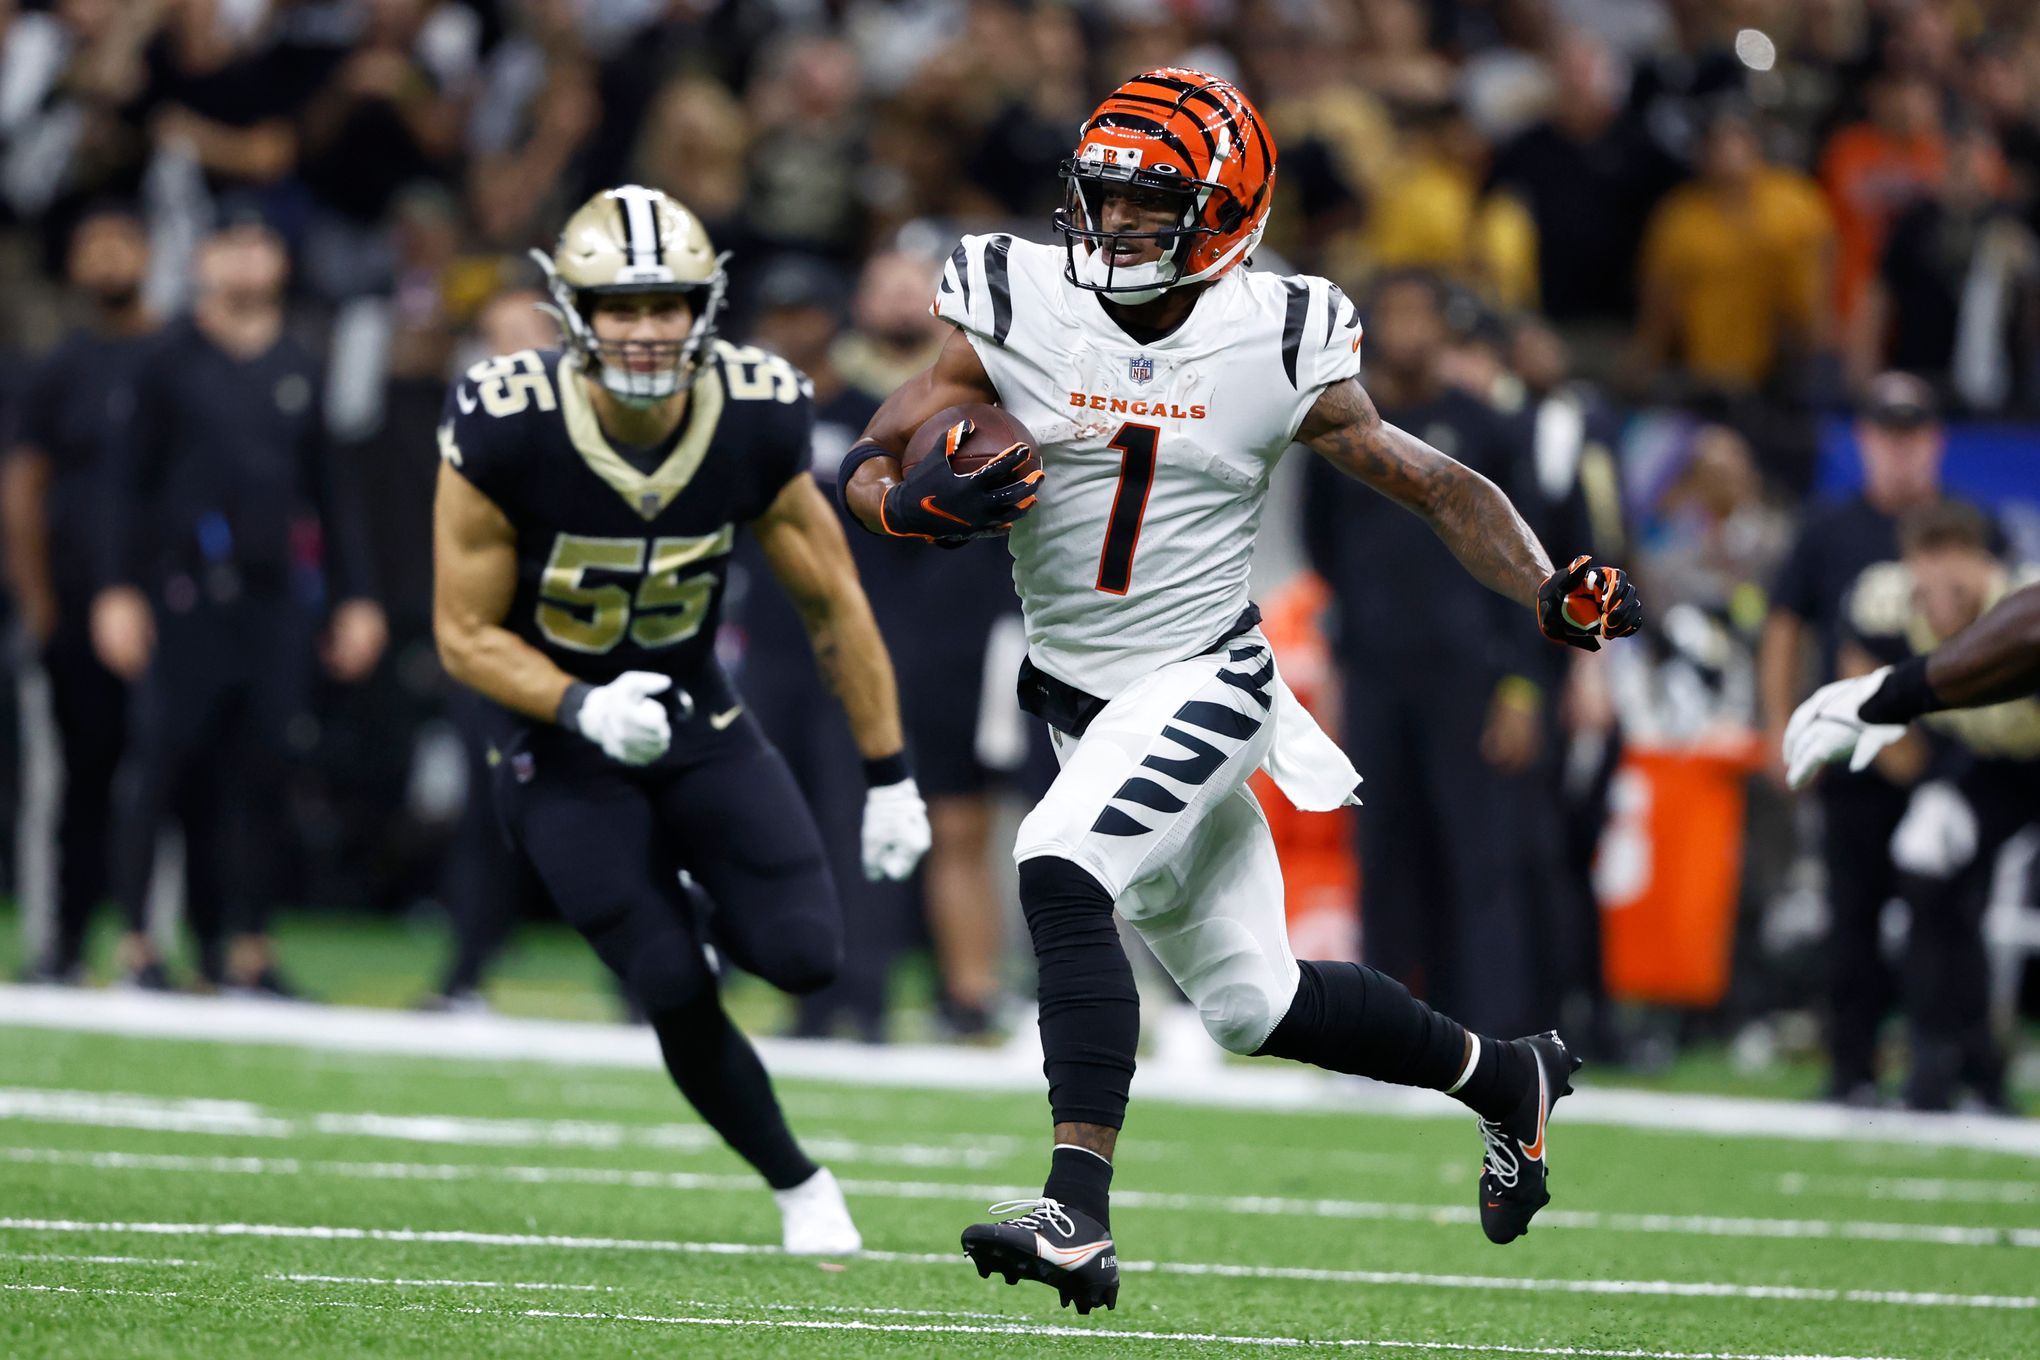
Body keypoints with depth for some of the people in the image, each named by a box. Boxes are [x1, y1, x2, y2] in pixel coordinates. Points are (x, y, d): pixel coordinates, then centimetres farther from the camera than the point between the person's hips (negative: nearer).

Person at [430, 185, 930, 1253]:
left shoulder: (757, 423, -15)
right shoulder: (506, 432, -24)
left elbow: (833, 606, -1)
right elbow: (465, 634, -14)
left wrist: (888, 776, 2)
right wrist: (584, 709, -31)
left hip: (695, 720, 3)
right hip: (561, 736, -3)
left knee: (804, 955, -14)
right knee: (677, 993, -14)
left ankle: (692, 909, 21)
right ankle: (798, 1185, 10)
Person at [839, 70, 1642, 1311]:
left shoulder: (1280, 347, -10)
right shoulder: (1017, 312, -7)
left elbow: (1440, 487, 0)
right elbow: (866, 470, -5)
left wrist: (1551, 592, -16)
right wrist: (925, 505, -29)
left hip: (1207, 683, -4)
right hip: (1079, 695, 4)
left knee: (1062, 874, -30)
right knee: (1253, 1003, 13)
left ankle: (1079, 1216, -35)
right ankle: (1507, 1078, 37)